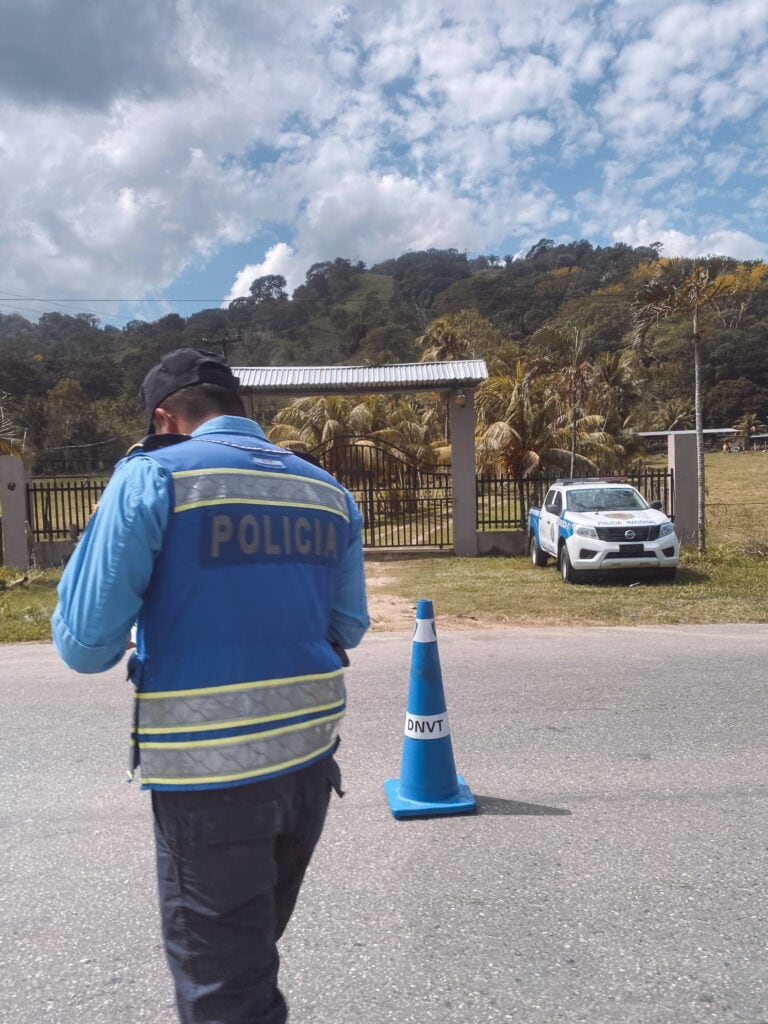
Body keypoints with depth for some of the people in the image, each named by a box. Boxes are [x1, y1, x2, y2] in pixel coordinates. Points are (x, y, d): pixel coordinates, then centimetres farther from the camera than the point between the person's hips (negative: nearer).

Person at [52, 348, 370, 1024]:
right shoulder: (328, 490, 4)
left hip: (208, 770, -5)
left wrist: (119, 647, 10)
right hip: (310, 755, 6)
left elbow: (86, 643, -11)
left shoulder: (152, 475, -11)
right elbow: (347, 627, 9)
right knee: (255, 942, 28)